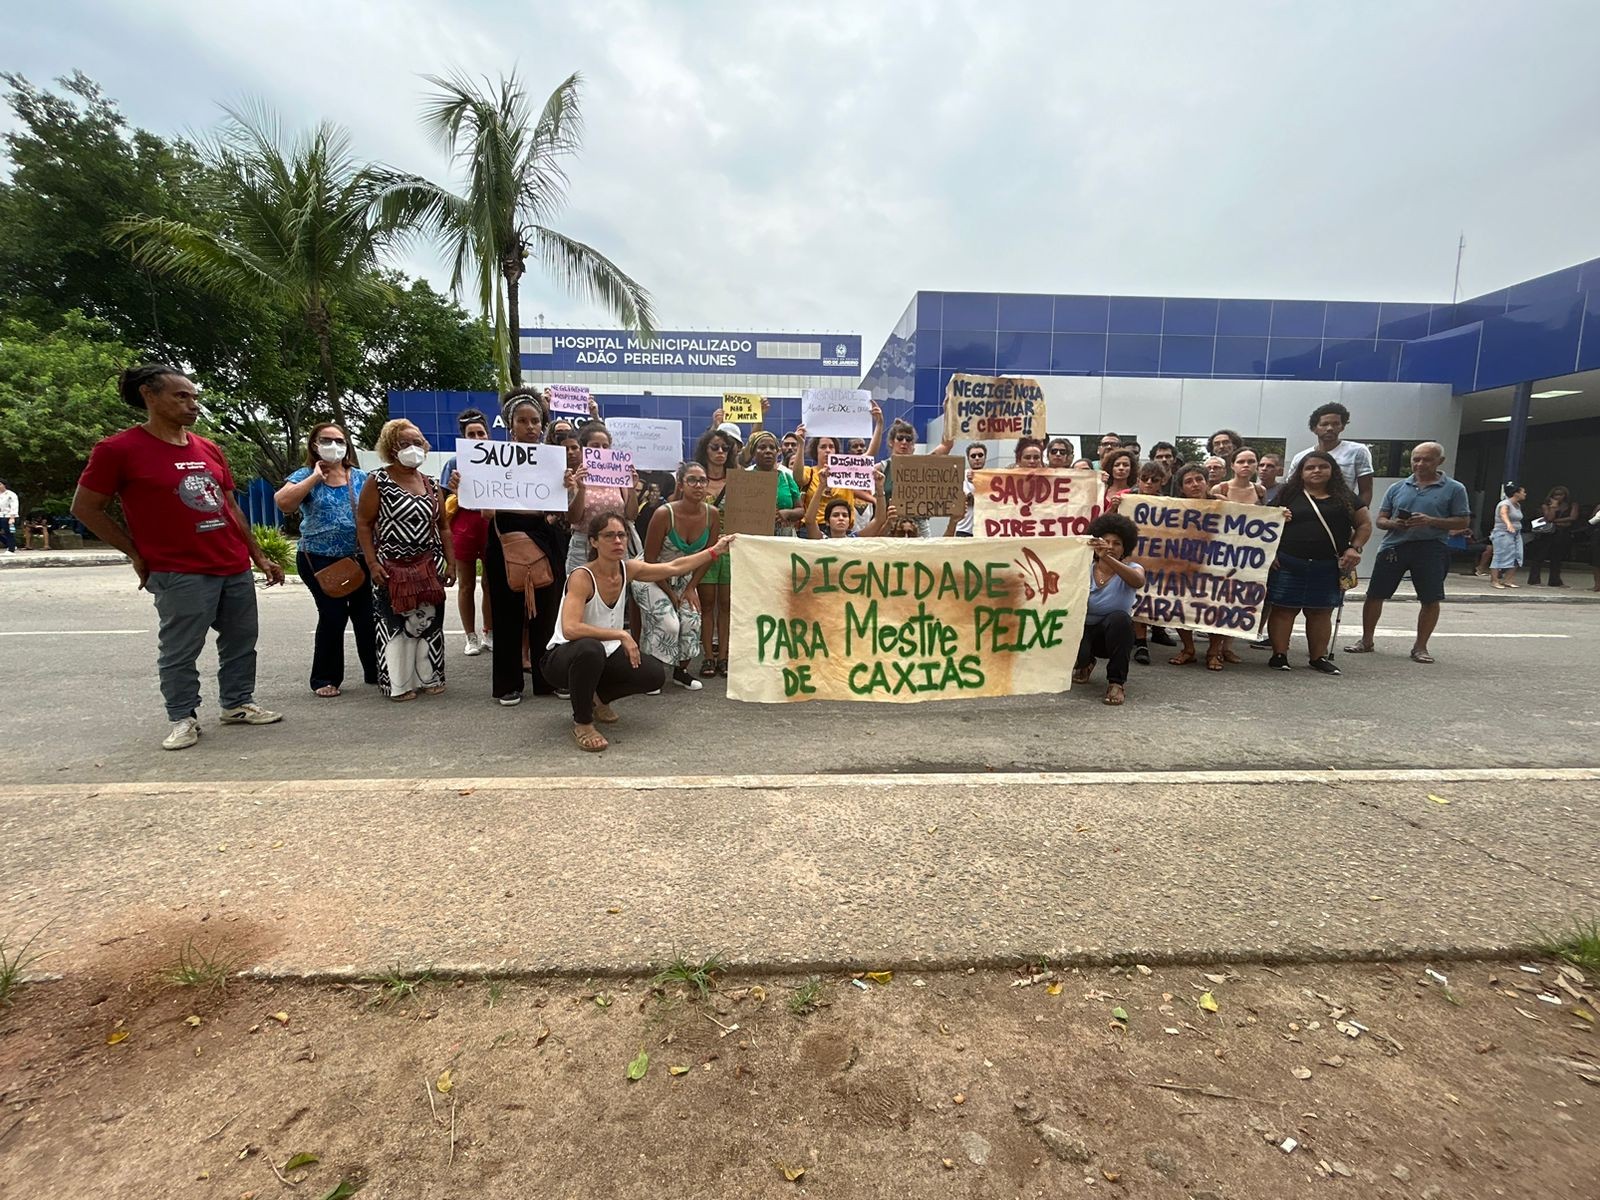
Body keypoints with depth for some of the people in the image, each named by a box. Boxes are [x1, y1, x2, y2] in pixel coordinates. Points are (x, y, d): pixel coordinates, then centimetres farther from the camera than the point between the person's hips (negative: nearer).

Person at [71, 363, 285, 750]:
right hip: (181, 574, -6)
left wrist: (259, 556, 15)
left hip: (236, 569, 6)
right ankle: (183, 719, 17)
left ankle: (238, 704, 26)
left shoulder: (209, 450, 10)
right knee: (180, 652, 3)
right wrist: (137, 555, -2)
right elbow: (85, 508, -1)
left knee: (241, 642, 12)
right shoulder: (118, 449, -7)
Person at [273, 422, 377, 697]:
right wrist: (315, 477, -14)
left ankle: (375, 672, 21)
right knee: (333, 616, -3)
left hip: (359, 560, 3)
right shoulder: (306, 476, 0)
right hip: (321, 562, -3)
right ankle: (326, 679, 13)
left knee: (367, 615, 7)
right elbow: (282, 502, -18)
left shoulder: (361, 477, 8)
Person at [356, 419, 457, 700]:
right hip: (392, 568, -4)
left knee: (430, 621, 6)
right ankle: (397, 683, 11)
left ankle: (429, 677, 19)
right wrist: (372, 563, -12)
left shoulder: (430, 484, 11)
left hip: (429, 568, 4)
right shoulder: (378, 481, -2)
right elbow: (363, 524, -5)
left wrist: (450, 562, 6)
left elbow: (442, 526, 13)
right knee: (394, 623, 0)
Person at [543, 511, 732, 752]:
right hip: (562, 658, -6)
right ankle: (582, 723, -15)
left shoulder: (627, 570, -6)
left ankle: (597, 698, 14)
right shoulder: (581, 577, -25)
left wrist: (715, 550, 7)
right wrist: (621, 635, -34)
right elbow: (570, 629, -38)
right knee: (590, 649, -40)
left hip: (604, 656, 6)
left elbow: (675, 568, 5)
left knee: (655, 675, -14)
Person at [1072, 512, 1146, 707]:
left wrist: (1107, 558, -51)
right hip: (1086, 629, 1)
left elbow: (1138, 581, -37)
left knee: (1119, 618, -35)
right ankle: (1086, 663, 13)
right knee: (1076, 655, -32)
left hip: (1115, 633, -1)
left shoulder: (1131, 569, -10)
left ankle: (1117, 682, -17)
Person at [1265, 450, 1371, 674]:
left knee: (1321, 612, 8)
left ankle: (1319, 657, 18)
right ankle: (1279, 655, 5)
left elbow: (1365, 524, 12)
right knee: (1284, 609, -1)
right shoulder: (1287, 494, 3)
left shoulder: (1346, 497, 11)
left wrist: (1355, 548, -3)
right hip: (1288, 564, -2)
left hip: (1329, 567, 3)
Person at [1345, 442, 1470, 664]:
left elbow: (1463, 521, 1)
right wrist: (1393, 523, -11)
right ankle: (1366, 641, 15)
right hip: (1393, 546, 2)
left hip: (1430, 549, -2)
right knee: (1375, 594, 2)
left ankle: (1420, 646, 14)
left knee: (1431, 599, 0)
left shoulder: (1454, 489, 4)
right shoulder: (1397, 488, 11)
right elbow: (1380, 520, 12)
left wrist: (1431, 521, -15)